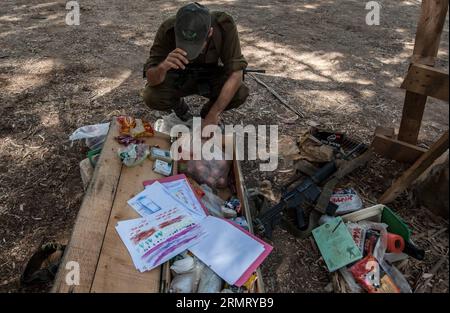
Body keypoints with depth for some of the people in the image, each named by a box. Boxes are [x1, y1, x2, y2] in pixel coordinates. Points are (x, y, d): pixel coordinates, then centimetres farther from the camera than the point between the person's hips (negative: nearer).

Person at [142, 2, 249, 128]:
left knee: (241, 93, -29)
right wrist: (163, 66, -51)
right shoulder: (167, 30, -29)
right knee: (151, 96, -28)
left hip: (212, 75, 0)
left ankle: (207, 113, 3)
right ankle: (180, 107, 7)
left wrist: (212, 117, -36)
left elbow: (235, 73, -31)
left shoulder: (225, 25, -31)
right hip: (179, 77, 0)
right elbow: (150, 79, -27)